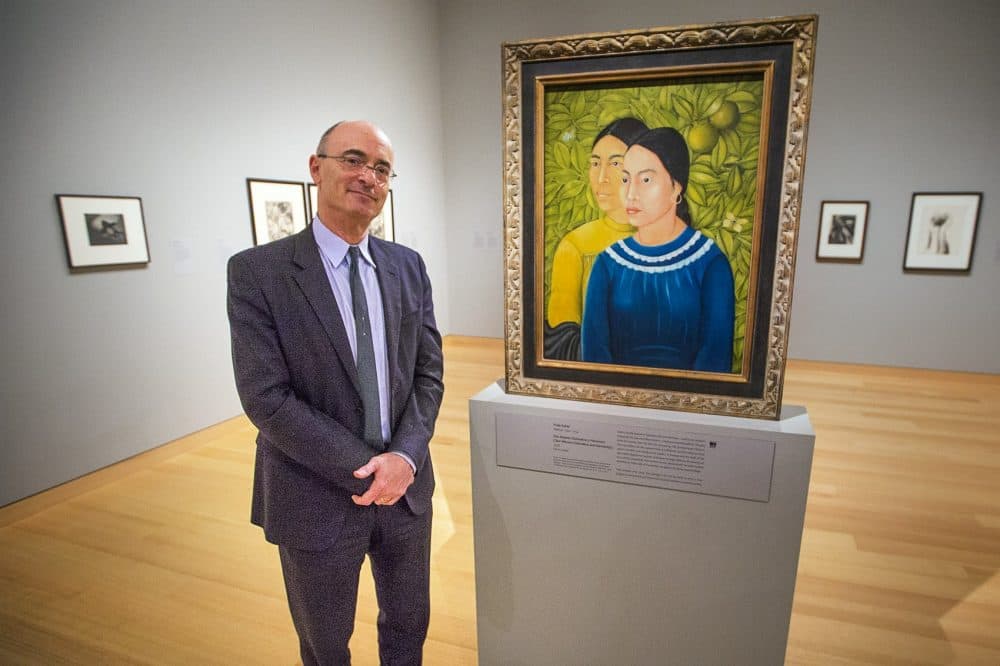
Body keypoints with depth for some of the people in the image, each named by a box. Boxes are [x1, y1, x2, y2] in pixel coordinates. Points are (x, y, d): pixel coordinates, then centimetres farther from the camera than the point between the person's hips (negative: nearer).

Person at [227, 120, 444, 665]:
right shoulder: (256, 272, -12)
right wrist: (366, 471, -18)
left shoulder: (408, 266, 1)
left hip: (407, 485, 4)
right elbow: (266, 397, -17)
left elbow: (428, 374, 0)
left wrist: (405, 457, -15)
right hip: (318, 497, -3)